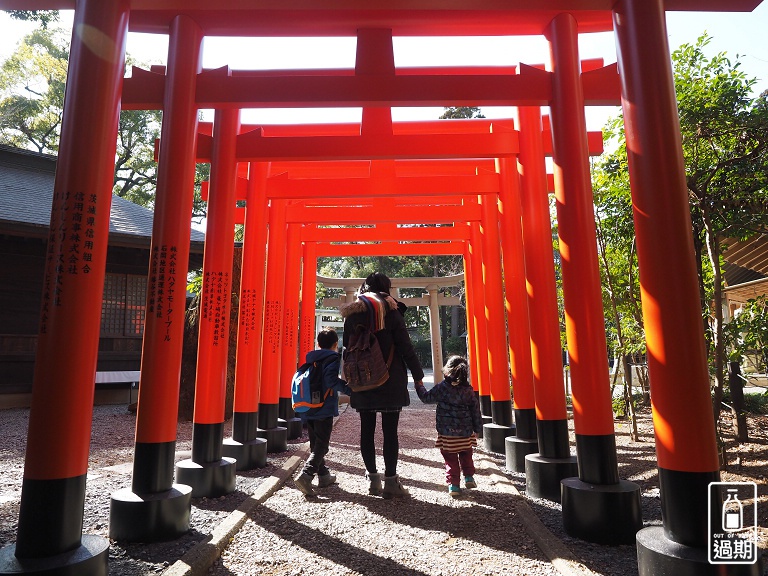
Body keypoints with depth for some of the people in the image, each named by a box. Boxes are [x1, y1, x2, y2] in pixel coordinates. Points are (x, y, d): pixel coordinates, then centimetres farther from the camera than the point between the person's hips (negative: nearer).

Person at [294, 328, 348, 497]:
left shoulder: (310, 358, 12)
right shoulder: (333, 358, -8)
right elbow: (331, 380, -22)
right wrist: (347, 387, -11)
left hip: (308, 409, 7)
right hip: (325, 409, -7)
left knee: (315, 443, 16)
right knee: (321, 445, -4)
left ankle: (324, 475, 27)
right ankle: (305, 475, -18)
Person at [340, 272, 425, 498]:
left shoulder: (353, 313, 7)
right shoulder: (390, 310, -4)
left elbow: (347, 346, 9)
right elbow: (405, 346, -7)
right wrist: (417, 375, 0)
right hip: (390, 381, -3)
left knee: (367, 430, 9)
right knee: (390, 431, 1)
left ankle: (373, 478, 15)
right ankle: (391, 481, 5)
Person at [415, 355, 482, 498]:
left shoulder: (441, 388, -11)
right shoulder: (468, 390, -1)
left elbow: (426, 398, 0)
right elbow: (475, 410, 5)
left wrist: (419, 387, 18)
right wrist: (477, 428, 15)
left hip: (447, 434, -3)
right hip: (466, 433, 3)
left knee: (451, 459, 6)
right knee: (466, 456, 25)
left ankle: (453, 485, 6)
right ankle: (469, 477, 26)